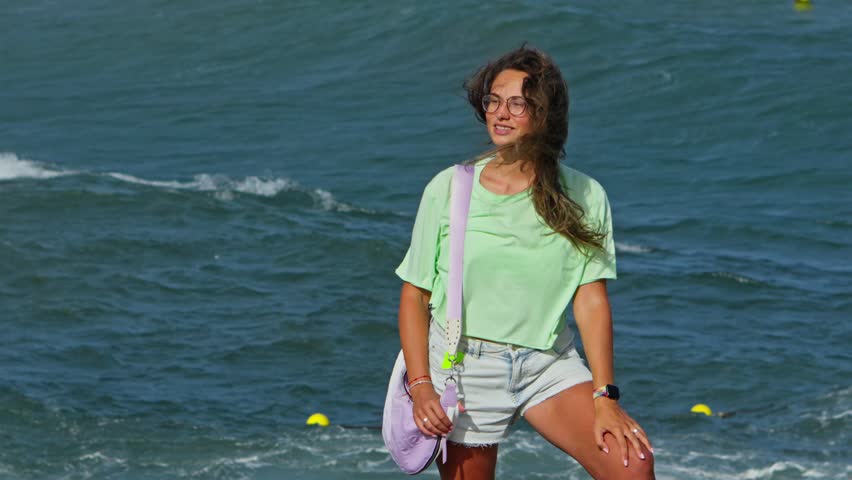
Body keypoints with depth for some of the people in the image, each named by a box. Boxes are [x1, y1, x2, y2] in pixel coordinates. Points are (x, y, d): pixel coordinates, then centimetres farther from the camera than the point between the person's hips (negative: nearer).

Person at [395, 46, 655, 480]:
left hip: (550, 364, 0)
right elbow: (414, 296, 1)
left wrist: (605, 398, -13)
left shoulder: (583, 197, -2)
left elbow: (591, 300, -5)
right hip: (463, 366, 0)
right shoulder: (448, 190, -3)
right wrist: (421, 387, -11)